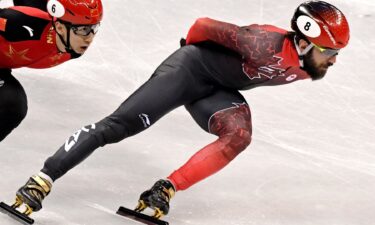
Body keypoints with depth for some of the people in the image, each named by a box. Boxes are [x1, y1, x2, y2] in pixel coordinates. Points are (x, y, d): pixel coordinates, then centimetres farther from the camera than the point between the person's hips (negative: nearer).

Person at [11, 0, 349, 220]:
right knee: (118, 126, -13)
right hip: (191, 68, -7)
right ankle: (43, 179, -9)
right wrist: (192, 43, -2)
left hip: (217, 91, 7)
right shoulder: (266, 46, -33)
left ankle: (166, 189, -21)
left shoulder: (304, 68, -9)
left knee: (239, 135, -23)